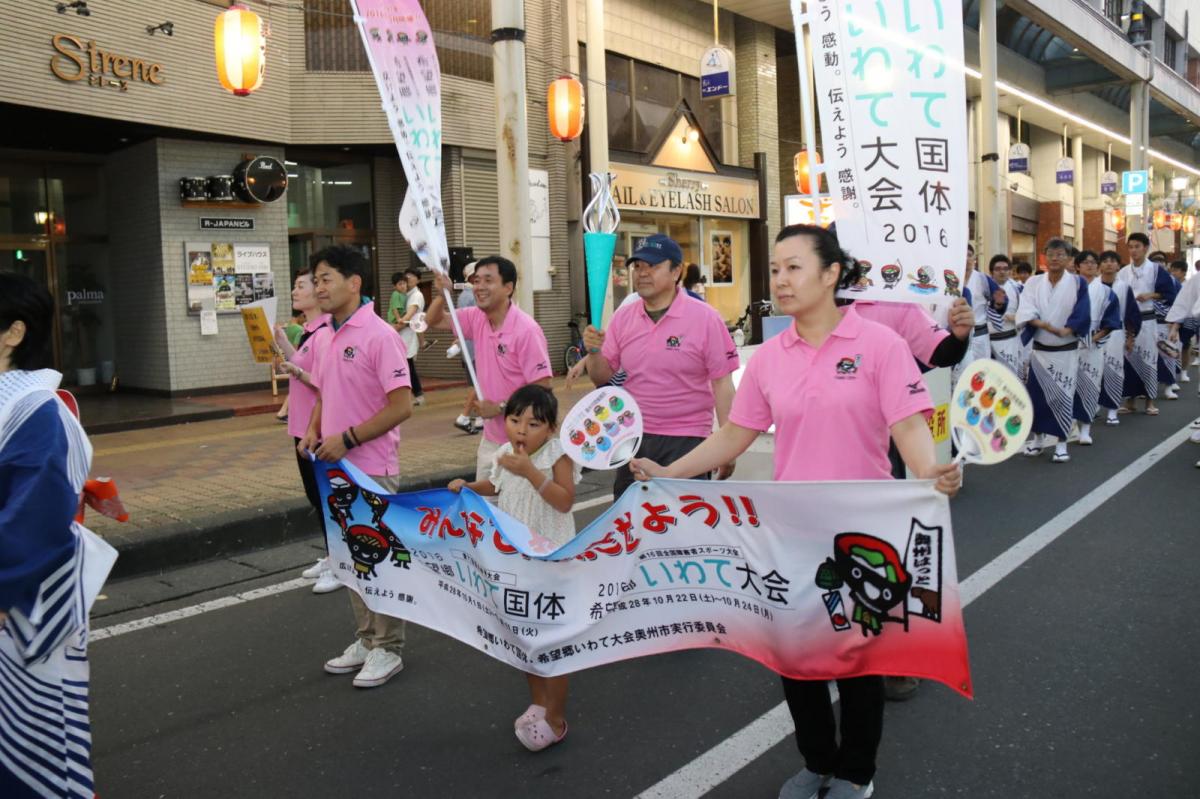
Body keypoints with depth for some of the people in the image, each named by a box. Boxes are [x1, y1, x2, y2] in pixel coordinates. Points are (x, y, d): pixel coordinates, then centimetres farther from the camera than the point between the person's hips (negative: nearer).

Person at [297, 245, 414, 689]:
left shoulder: (378, 335, -15)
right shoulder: (329, 337, 10)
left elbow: (401, 405, -19)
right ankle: (366, 639, 32)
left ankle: (387, 649, 17)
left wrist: (347, 439, -19)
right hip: (336, 467, 8)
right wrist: (314, 432, 2)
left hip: (371, 469, -8)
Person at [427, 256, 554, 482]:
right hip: (490, 438, 7)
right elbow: (434, 321, 15)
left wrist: (500, 407, -21)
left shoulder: (527, 330, -20)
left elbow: (542, 388, -20)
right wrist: (442, 293, -4)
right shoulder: (476, 319, 1)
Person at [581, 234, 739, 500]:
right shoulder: (622, 318, 4)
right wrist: (594, 352, -12)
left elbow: (722, 384, -7)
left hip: (686, 440, -4)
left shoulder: (704, 317, -8)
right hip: (633, 439, 4)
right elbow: (603, 378, 9)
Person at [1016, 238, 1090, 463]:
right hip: (1040, 349, 2)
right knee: (1036, 394, 4)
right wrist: (1044, 325, -26)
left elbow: (1082, 315, -8)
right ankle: (1037, 437, 19)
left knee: (1063, 395, 0)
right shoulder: (1033, 282, 2)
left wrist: (1065, 330, -24)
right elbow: (1025, 312, -10)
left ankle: (1061, 442, 8)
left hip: (1067, 350, -1)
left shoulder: (1078, 283, -2)